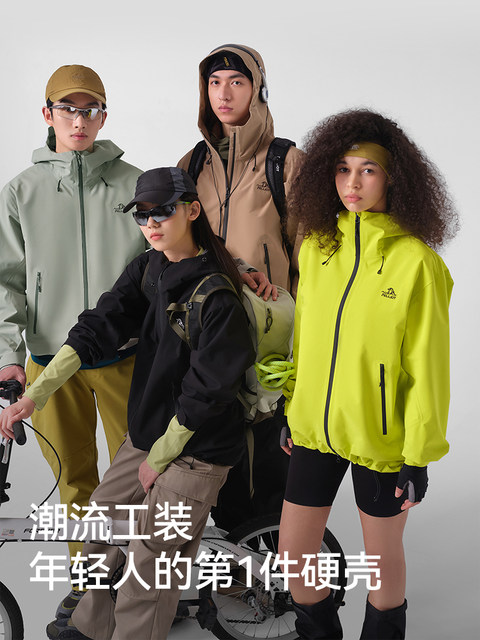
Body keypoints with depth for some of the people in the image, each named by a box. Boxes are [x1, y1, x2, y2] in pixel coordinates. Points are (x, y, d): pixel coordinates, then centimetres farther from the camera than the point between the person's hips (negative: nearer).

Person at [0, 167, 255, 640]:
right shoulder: (147, 269, 1)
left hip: (195, 452, -8)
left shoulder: (217, 296, -22)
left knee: (148, 566, 1)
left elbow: (204, 393, -20)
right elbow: (98, 328, -5)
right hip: (145, 433, 8)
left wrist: (158, 459, -11)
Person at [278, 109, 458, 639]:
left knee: (381, 555, 14)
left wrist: (418, 456, -9)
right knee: (292, 555, 12)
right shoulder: (316, 246, 1)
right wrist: (292, 409, 14)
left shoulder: (416, 260, -14)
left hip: (381, 437, -4)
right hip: (315, 429, 5)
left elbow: (427, 367, -11)